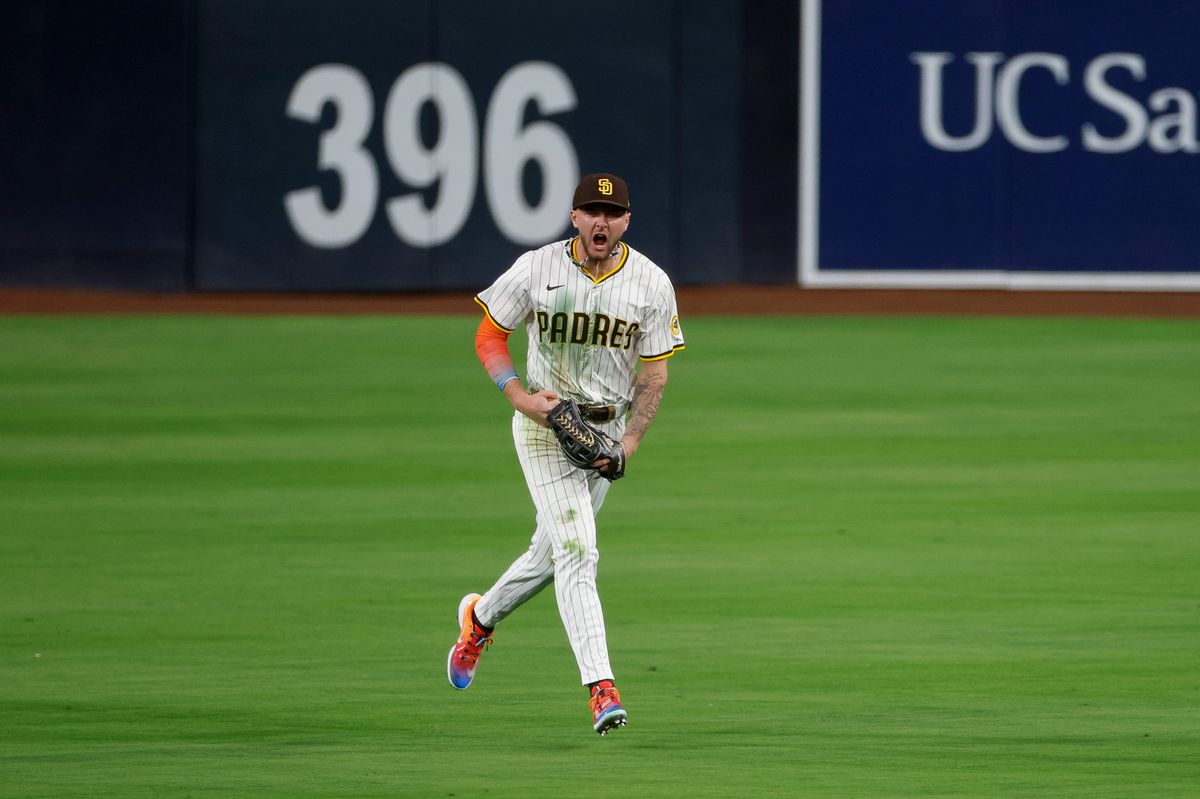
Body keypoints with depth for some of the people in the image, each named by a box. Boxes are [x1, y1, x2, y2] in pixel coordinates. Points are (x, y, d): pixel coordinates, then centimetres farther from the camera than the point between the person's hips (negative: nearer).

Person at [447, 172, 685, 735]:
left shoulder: (651, 283, -6)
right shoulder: (536, 270, -10)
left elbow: (654, 372, -2)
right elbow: (488, 336, -1)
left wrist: (629, 442, -14)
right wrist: (520, 397, -17)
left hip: (608, 428, 4)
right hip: (544, 422, -4)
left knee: (552, 551, 15)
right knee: (576, 551, -16)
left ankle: (481, 617, 45)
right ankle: (600, 687, -22)